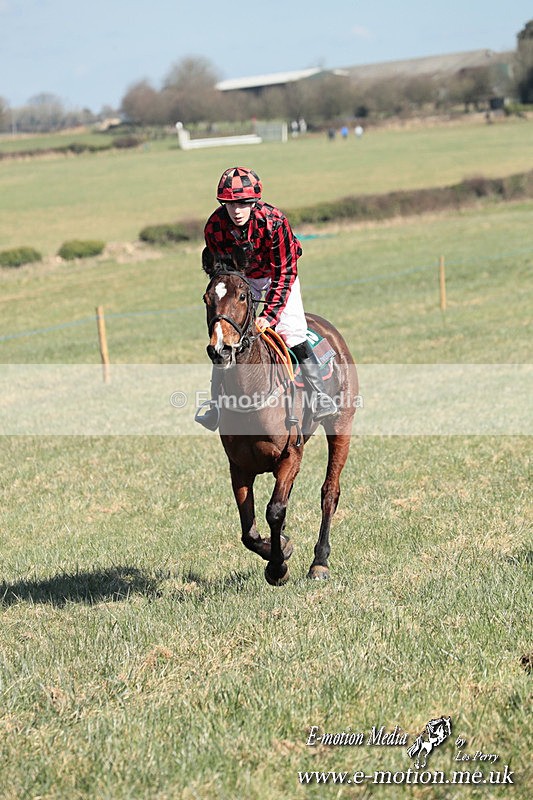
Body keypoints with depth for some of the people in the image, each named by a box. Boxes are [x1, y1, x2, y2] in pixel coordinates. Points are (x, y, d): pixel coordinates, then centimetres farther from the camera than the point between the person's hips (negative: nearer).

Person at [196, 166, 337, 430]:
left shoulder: (273, 221, -35)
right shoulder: (214, 226, -27)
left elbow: (285, 272, -27)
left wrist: (270, 314, -33)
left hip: (276, 275, -3)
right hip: (239, 278, 3)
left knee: (292, 331, -19)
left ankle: (320, 395, -14)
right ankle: (216, 403, 4)